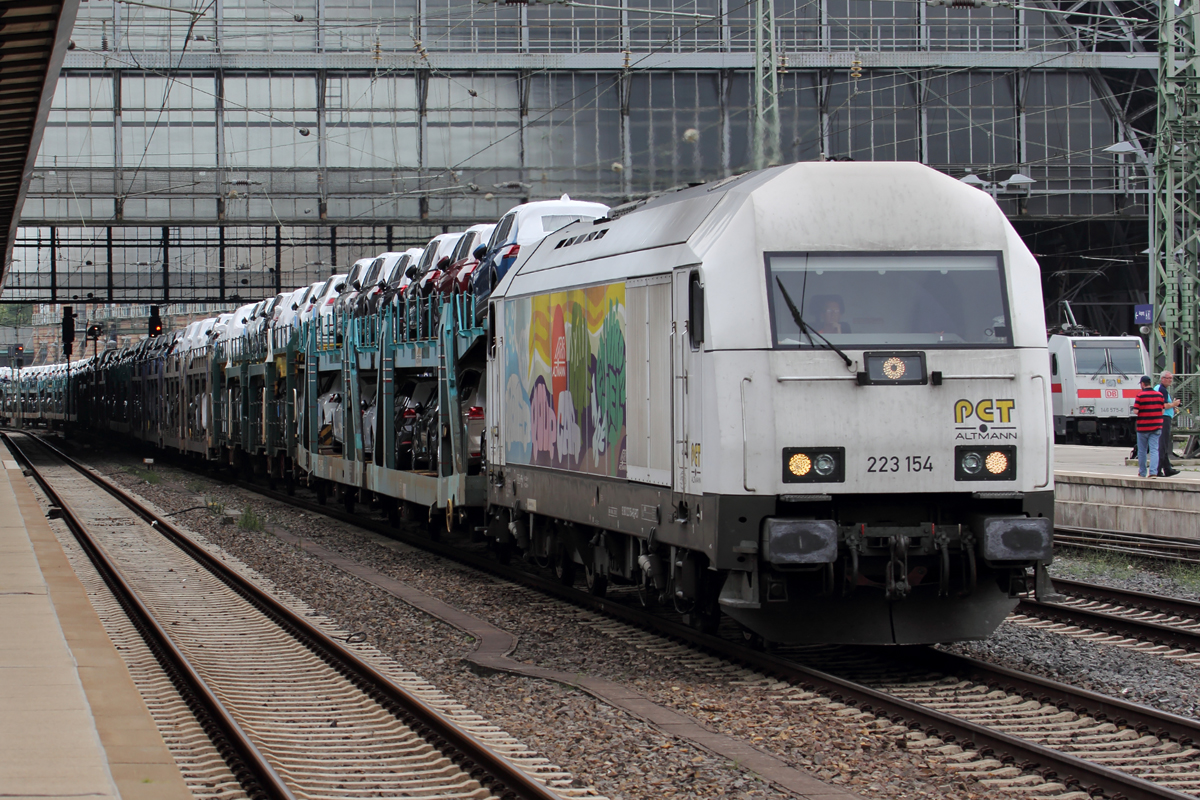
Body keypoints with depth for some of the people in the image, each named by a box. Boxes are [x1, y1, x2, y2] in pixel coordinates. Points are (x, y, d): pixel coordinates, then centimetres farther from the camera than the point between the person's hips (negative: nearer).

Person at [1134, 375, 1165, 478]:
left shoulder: (1140, 395, -10)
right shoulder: (1159, 395, 2)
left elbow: (1136, 411, -13)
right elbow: (1162, 411, 5)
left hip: (1143, 427, -2)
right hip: (1156, 427, 2)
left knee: (1142, 450, 11)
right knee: (1154, 449, -1)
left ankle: (1142, 472, 21)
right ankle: (1153, 471, -16)